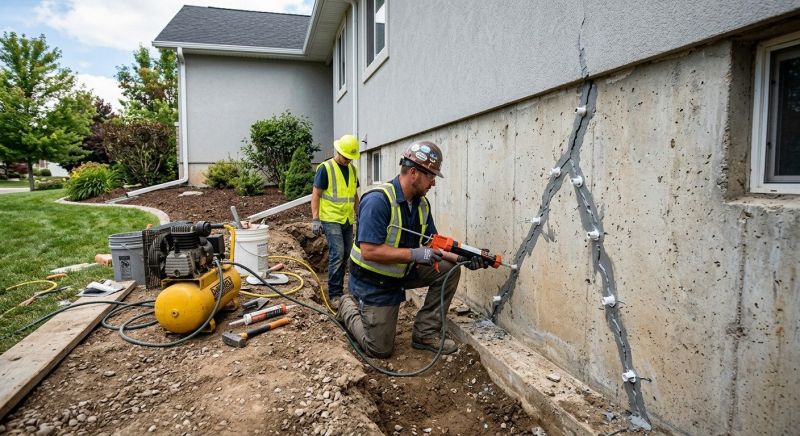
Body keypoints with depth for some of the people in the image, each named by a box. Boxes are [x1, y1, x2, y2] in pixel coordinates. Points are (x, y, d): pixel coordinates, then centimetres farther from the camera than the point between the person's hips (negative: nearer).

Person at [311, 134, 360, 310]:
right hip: (331, 219, -7)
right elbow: (316, 195, -9)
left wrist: (358, 215, 19)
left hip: (348, 220, 7)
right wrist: (315, 219, -14)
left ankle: (338, 289, 23)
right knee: (337, 255, -11)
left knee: (346, 255, 10)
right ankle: (335, 295, -3)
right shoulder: (325, 168, -9)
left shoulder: (352, 169, 11)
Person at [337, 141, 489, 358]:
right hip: (373, 283, -7)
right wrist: (413, 254, -33)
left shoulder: (422, 203, -3)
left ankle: (425, 333, 1)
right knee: (380, 349, 0)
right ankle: (350, 307, 26)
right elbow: (369, 251, -32)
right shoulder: (378, 200, -28)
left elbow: (432, 245, 3)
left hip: (402, 273, 7)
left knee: (449, 271, -10)